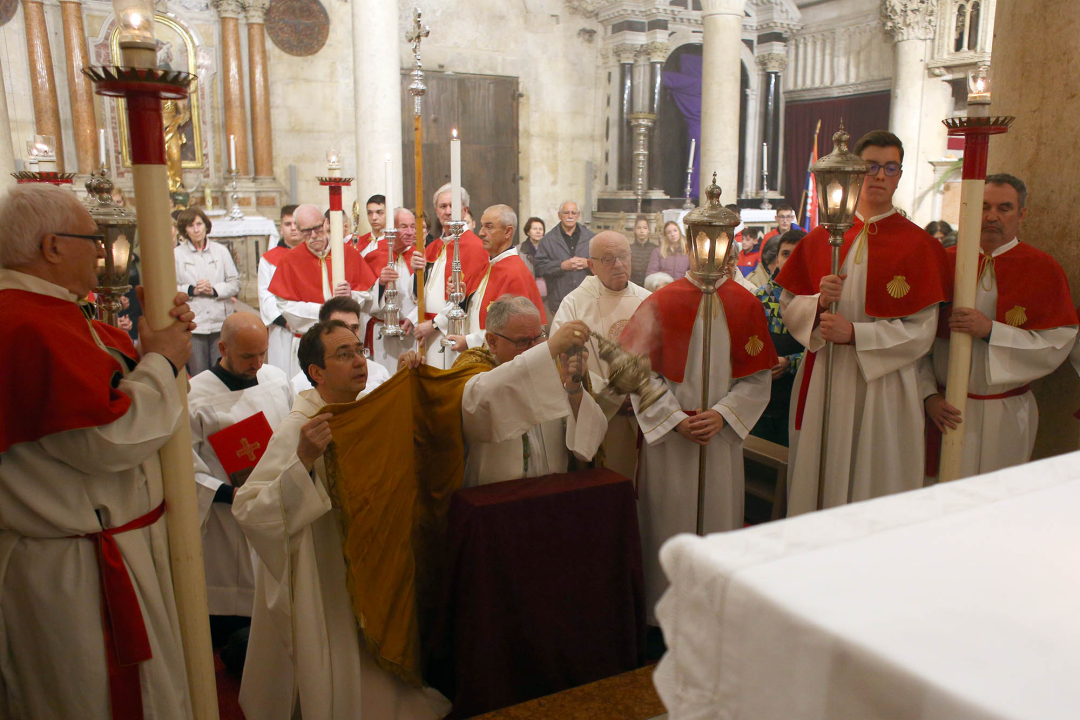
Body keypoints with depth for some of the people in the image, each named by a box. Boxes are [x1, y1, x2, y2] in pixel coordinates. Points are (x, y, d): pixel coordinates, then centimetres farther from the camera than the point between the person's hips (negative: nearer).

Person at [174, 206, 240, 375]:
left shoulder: (221, 250, 8)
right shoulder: (176, 254, 4)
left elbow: (235, 283, 5)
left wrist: (214, 290, -9)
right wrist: (191, 290, -14)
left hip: (221, 323, 1)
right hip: (192, 324, -1)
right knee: (198, 378, 2)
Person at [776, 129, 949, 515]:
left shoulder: (917, 245, 0)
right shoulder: (821, 238, 10)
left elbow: (921, 331, -6)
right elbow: (788, 305, 8)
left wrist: (854, 334, -17)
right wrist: (819, 303, -13)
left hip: (882, 386, -2)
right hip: (821, 381, 3)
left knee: (872, 483, 1)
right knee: (817, 479, 7)